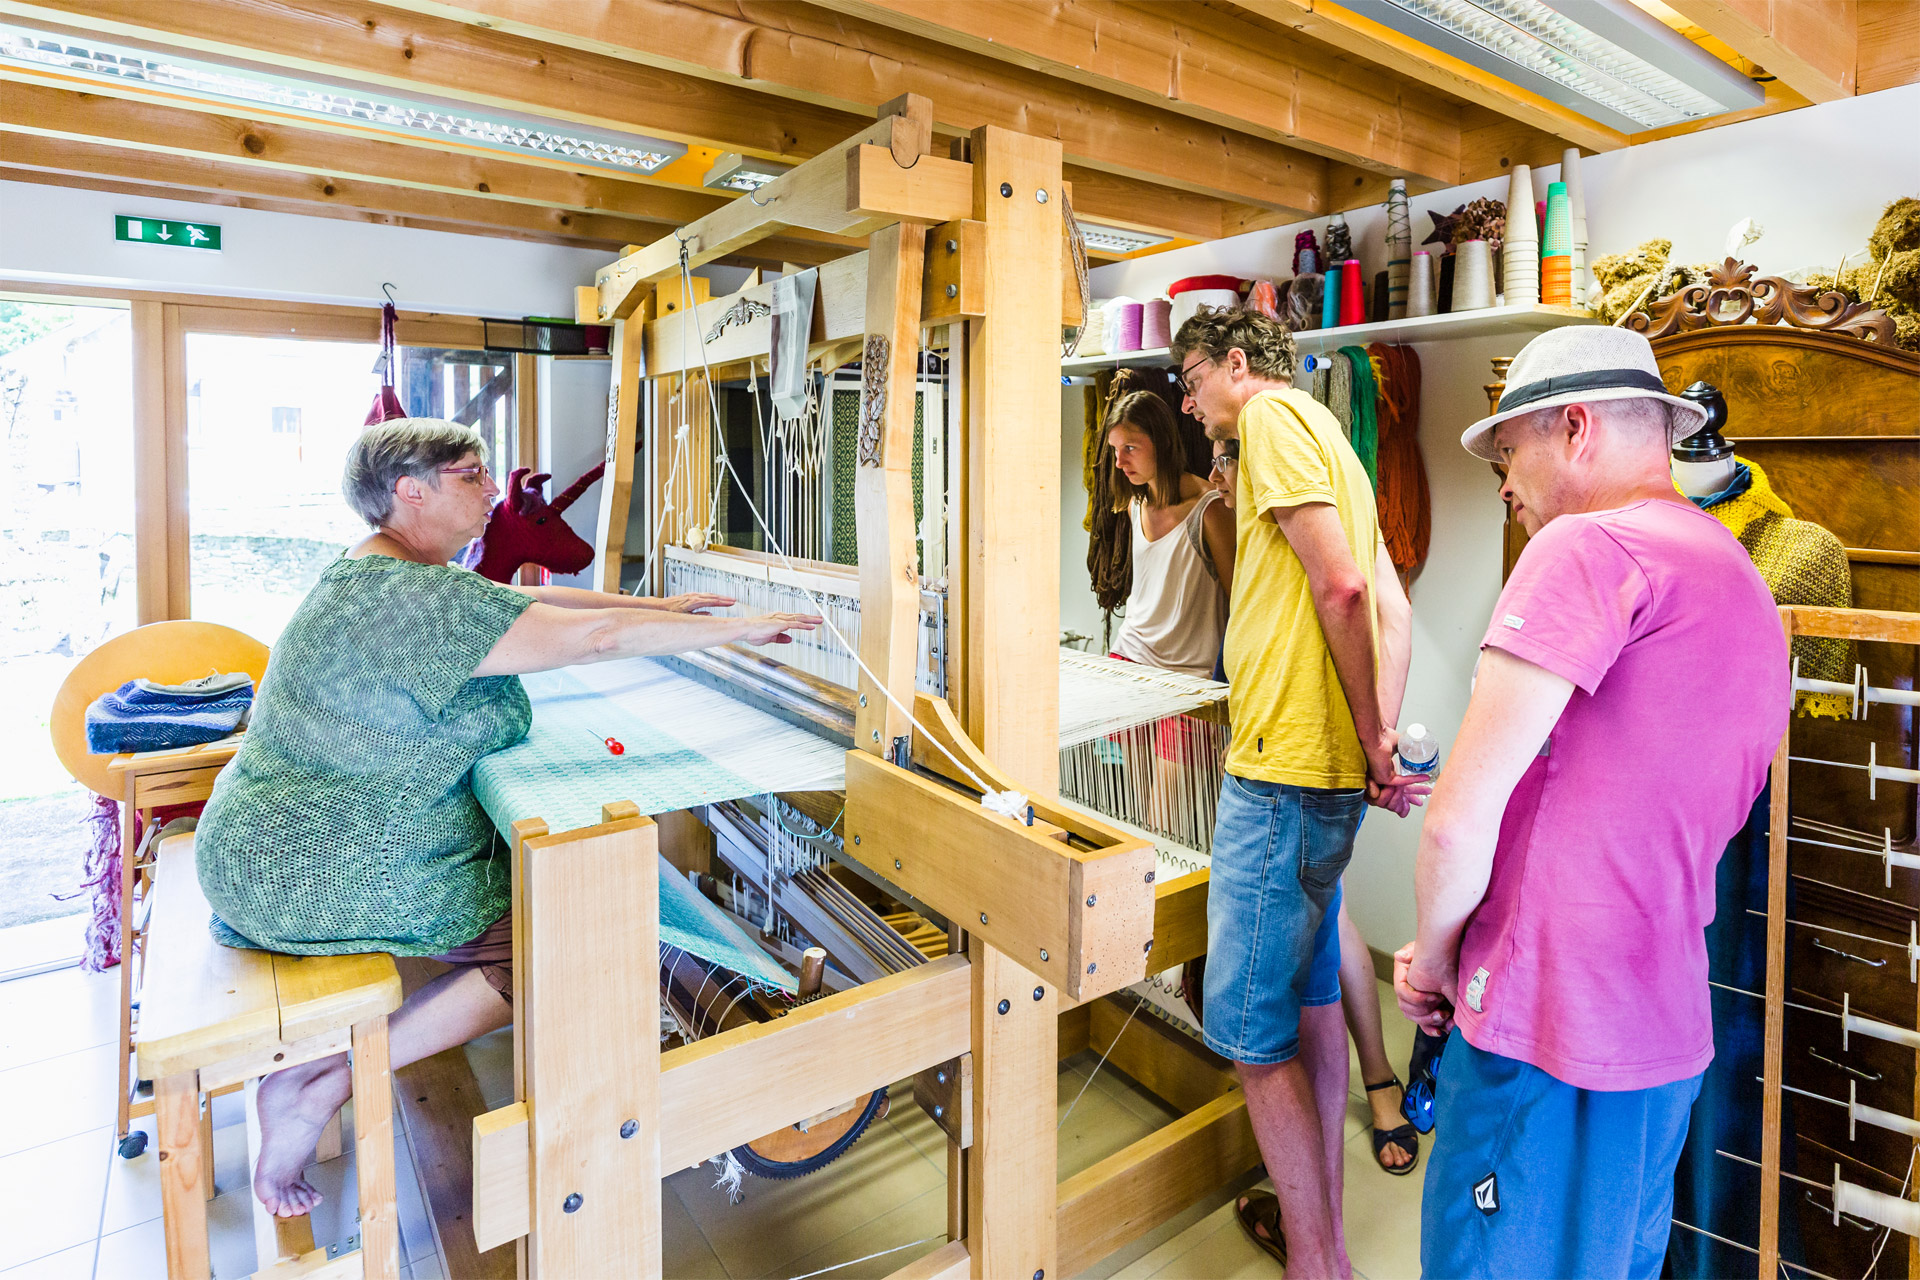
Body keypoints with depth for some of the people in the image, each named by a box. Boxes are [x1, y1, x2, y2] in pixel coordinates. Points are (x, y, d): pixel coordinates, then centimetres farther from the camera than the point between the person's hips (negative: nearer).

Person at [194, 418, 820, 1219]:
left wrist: (659, 605, 12)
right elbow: (597, 636, -29)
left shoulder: (377, 575, 9)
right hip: (325, 878, -10)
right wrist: (742, 629, -20)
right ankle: (323, 1087, -2)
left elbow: (532, 600, 14)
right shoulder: (414, 600, -25)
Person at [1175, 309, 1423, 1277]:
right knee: (1309, 999, 18)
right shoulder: (1327, 440, 22)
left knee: (1250, 1032, -1)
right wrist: (1376, 738, 7)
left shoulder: (1272, 415, -7)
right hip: (1325, 771, 10)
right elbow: (1392, 609, 17)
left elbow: (1340, 587, -19)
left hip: (1283, 770, -10)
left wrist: (1370, 740, -11)